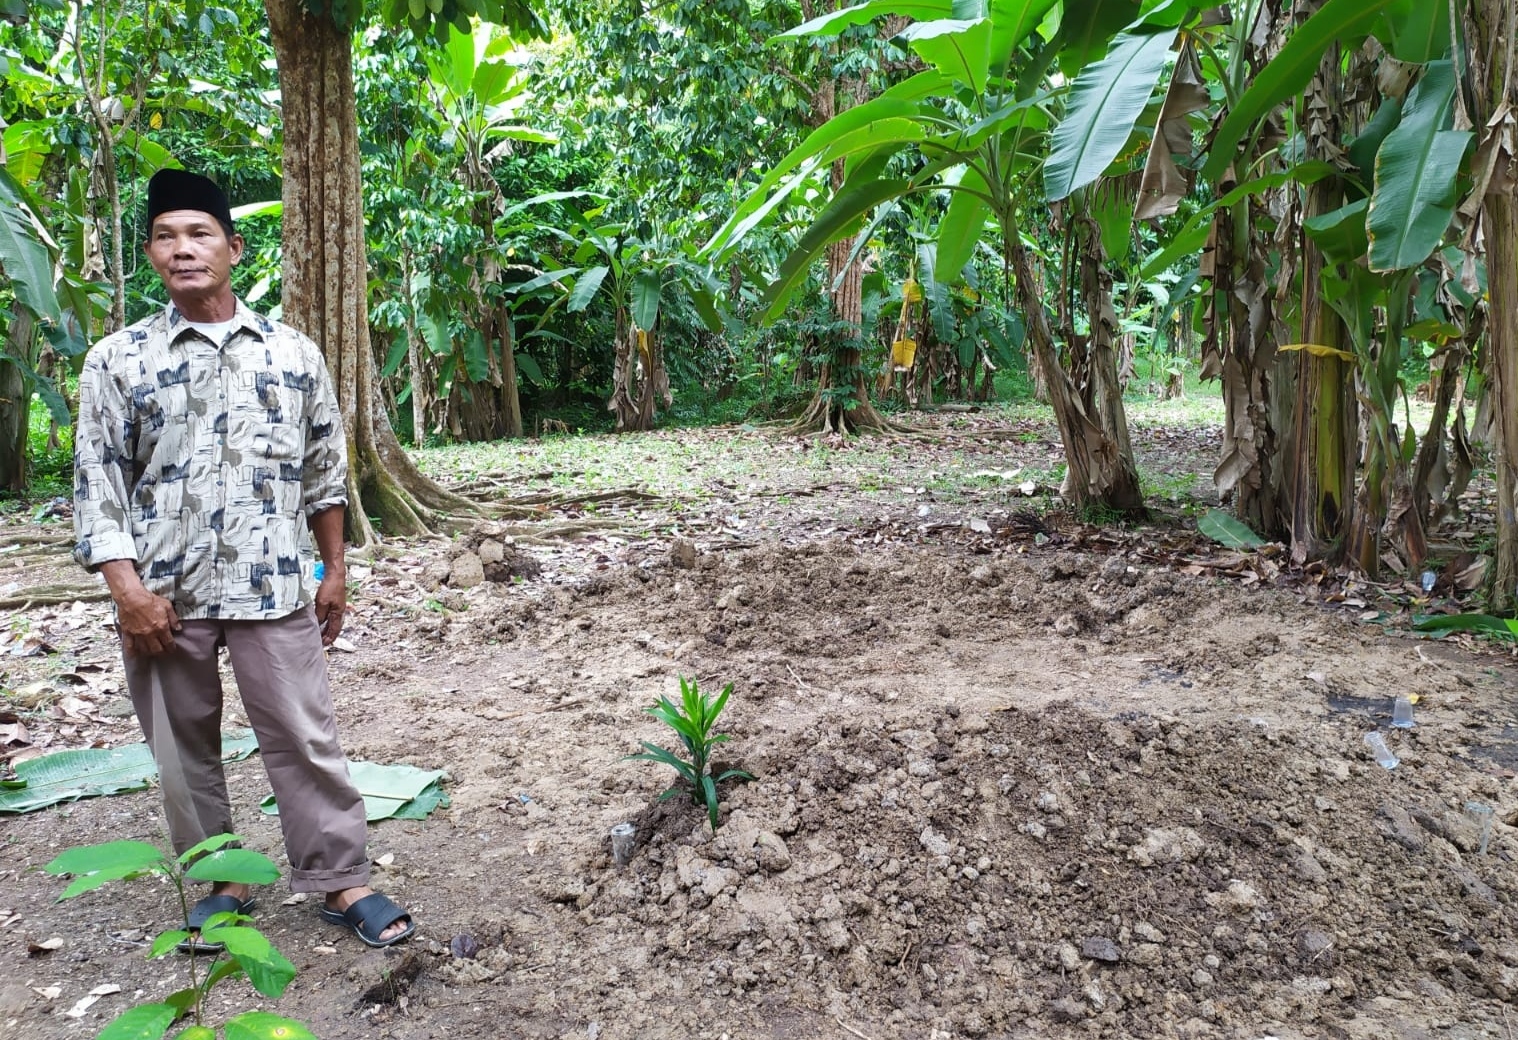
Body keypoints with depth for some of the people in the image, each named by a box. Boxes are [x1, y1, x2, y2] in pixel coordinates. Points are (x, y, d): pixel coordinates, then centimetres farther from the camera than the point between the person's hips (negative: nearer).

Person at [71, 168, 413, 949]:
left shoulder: (293, 353, 5)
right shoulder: (117, 359, 2)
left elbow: (325, 471, 10)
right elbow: (97, 481, -1)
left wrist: (334, 570, 9)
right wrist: (129, 590, -10)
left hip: (272, 588, 0)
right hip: (164, 593, 1)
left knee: (306, 740, 2)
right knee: (184, 749, 11)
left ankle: (342, 882, 12)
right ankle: (219, 885, 27)